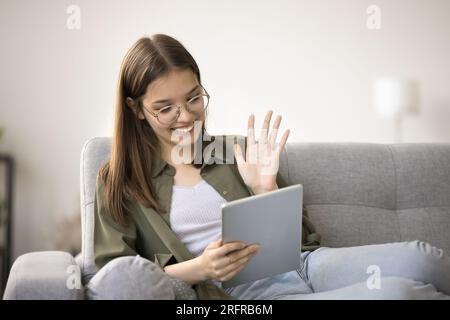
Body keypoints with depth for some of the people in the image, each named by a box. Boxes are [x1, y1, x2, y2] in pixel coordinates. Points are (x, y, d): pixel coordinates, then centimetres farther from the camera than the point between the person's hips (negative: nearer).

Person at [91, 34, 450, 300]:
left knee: (418, 257, -27)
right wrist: (196, 270, -14)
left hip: (301, 263, 4)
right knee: (395, 291, -30)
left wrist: (267, 189, -5)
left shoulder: (236, 152, 16)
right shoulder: (118, 182, 10)